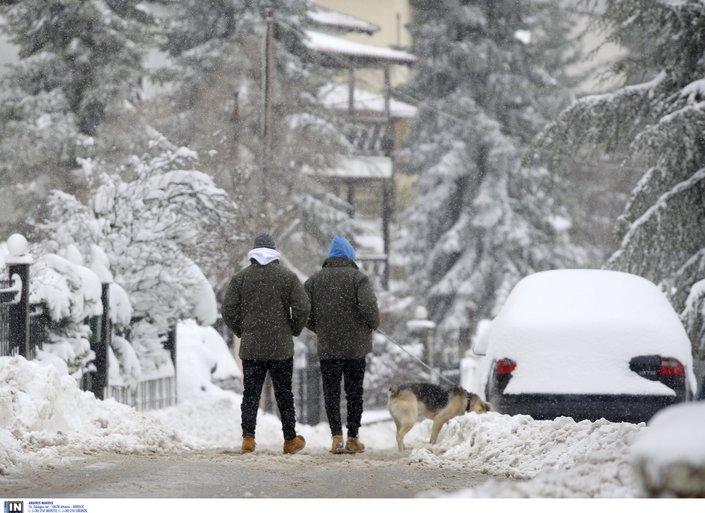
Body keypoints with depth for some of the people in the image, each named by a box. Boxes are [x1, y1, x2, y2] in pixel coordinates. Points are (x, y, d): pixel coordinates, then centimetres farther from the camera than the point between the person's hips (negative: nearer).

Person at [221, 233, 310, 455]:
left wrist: (241, 332, 12)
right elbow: (302, 307, -8)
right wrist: (294, 330, 7)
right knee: (284, 394, 8)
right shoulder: (287, 276, -1)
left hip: (251, 347, 1)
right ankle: (290, 439, 14)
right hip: (281, 347, -1)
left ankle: (248, 438, -9)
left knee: (251, 393, 3)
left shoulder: (240, 278, 3)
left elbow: (228, 310, -2)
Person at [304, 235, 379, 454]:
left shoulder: (315, 280, 5)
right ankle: (353, 438, 11)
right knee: (354, 392, 8)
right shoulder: (358, 278, -5)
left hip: (327, 346, 1)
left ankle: (336, 436, -9)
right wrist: (373, 325, 1)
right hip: (356, 345, -1)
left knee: (331, 392, 5)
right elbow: (369, 306, -18)